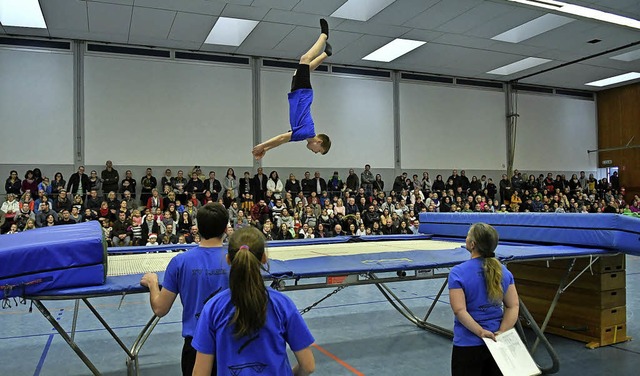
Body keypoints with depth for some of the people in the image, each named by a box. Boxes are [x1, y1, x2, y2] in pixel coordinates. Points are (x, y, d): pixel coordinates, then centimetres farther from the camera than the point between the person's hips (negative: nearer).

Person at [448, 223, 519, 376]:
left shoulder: (458, 272, -15)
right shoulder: (504, 271, 1)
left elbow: (460, 311, -21)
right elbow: (513, 307, -2)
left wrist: (481, 332, -18)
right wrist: (501, 332, -9)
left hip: (469, 344, -4)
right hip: (497, 342, 4)